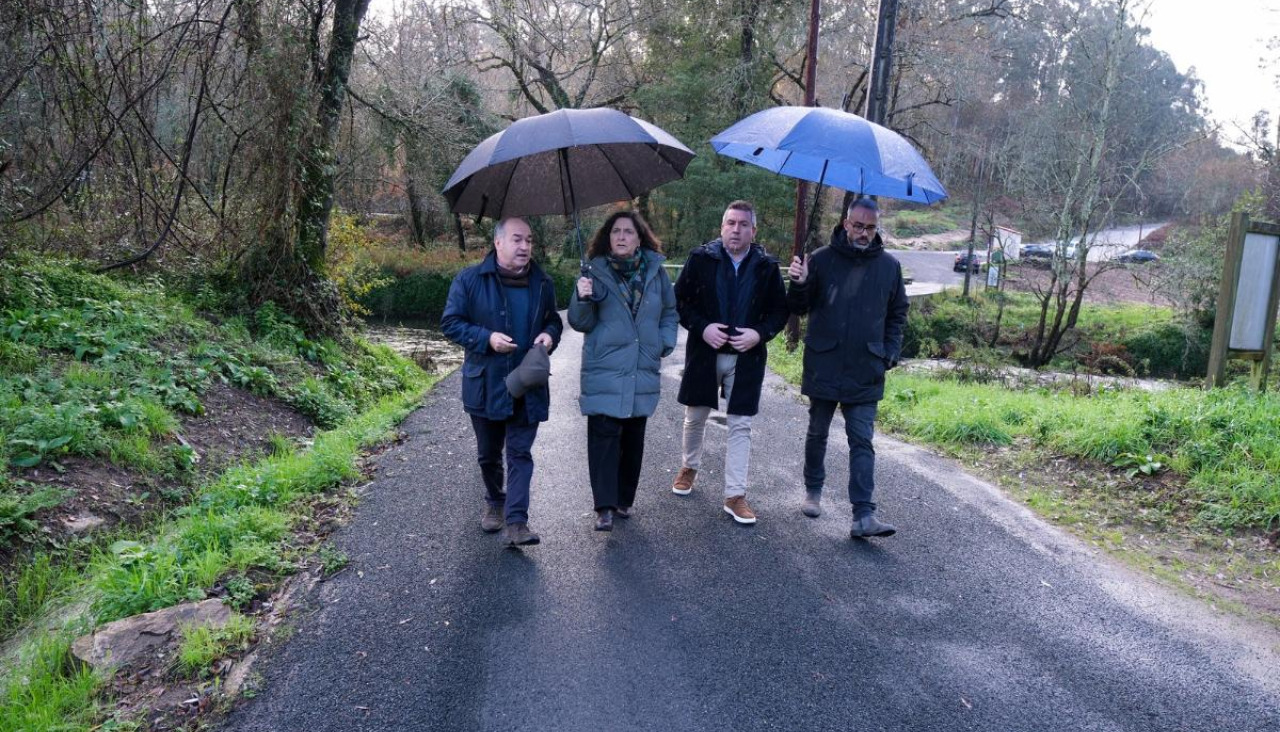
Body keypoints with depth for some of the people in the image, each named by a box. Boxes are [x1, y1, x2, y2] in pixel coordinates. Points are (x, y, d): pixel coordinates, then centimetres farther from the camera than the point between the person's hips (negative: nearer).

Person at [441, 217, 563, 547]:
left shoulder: (542, 283, 4)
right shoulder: (469, 280, -7)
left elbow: (553, 320, 16)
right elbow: (450, 323, -6)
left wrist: (549, 334, -8)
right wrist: (487, 338, -20)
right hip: (485, 385, -1)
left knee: (520, 454, -2)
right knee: (488, 454, 15)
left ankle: (516, 521, -2)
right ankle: (495, 503, 39)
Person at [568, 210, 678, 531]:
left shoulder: (655, 271, 5)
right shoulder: (596, 272, -2)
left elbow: (670, 312, 18)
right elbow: (581, 323, -2)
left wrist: (666, 344, 5)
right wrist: (582, 298, -20)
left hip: (643, 372, 3)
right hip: (604, 372, -3)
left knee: (633, 438, 10)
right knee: (604, 435, -9)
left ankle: (624, 498, 25)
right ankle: (604, 507, -5)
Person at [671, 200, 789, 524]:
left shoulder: (767, 266, 0)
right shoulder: (701, 259, -3)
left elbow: (780, 310, 5)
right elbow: (679, 300, 0)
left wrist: (760, 333, -13)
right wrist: (702, 327, -15)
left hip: (746, 358, 0)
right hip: (704, 353, 0)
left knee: (740, 426, 2)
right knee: (695, 418, 14)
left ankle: (735, 495, 10)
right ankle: (689, 467, 41)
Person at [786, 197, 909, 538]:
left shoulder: (889, 266, 4)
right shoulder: (822, 259, -3)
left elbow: (897, 315, 14)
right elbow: (799, 308, 0)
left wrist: (891, 353, 2)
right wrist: (799, 284, -21)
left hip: (865, 371, 1)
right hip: (823, 366, 0)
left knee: (862, 441, -2)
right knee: (817, 434, 14)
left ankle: (864, 516, -3)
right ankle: (813, 491, 33)